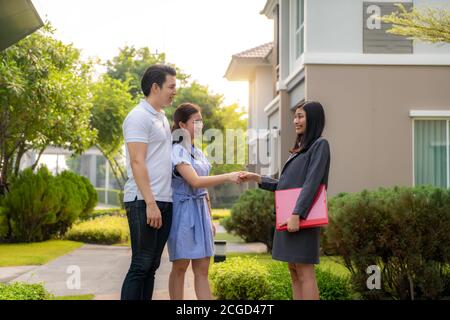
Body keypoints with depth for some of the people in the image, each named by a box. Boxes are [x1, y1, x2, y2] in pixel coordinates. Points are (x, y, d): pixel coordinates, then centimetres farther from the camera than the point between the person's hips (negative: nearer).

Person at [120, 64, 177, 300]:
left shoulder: (161, 118, 20)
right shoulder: (139, 117, -8)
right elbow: (137, 162, -15)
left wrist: (158, 202, 13)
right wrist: (150, 203, -21)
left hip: (163, 201, 9)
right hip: (144, 202, -9)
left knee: (151, 265, 9)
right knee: (141, 265, -8)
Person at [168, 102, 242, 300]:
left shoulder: (198, 152, 14)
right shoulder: (177, 151, -11)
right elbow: (195, 181, -22)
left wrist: (210, 219, 18)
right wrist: (228, 177, -28)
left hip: (200, 211, 7)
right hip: (183, 211, -7)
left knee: (202, 269, 3)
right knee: (180, 267, 1)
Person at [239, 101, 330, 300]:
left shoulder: (319, 145, -5)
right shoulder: (299, 149, 20)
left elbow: (312, 183, -16)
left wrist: (297, 214, -23)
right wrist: (256, 178, 9)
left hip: (302, 218, -9)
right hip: (288, 217, 9)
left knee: (304, 272, -9)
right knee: (294, 272, 8)